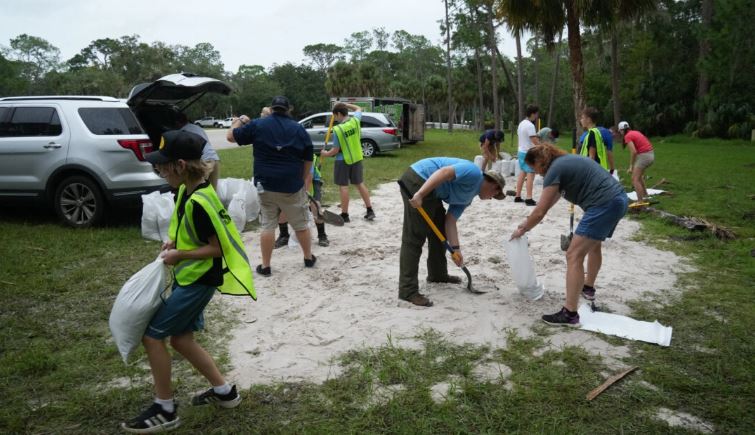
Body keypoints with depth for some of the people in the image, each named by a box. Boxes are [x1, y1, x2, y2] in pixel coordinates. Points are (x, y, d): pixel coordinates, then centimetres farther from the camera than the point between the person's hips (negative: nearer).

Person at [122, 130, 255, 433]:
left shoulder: (199, 201, -25)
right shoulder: (187, 189, 4)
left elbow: (216, 248, -21)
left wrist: (178, 255, -16)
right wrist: (174, 242, 4)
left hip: (199, 281, -10)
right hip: (187, 277, 10)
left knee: (152, 336, -2)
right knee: (182, 340, 16)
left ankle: (165, 411, 13)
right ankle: (224, 391, 30)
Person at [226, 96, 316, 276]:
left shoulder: (257, 125, -1)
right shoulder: (299, 129, 2)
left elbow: (230, 136, 6)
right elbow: (308, 160, 4)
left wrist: (240, 121, 22)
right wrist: (302, 181, 15)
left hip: (266, 184, 0)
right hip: (292, 185, 0)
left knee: (268, 226, 7)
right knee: (301, 224, 14)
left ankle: (265, 266, 11)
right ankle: (309, 258, 27)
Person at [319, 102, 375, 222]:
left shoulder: (338, 129, -19)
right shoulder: (355, 120, -5)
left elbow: (335, 150, -14)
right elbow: (358, 109, 19)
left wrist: (326, 154, 4)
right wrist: (345, 104, 15)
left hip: (343, 161, -6)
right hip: (357, 158, 6)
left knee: (343, 186, 2)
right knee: (360, 184, 14)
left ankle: (345, 215, 6)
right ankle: (370, 211, 16)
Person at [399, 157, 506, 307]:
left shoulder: (467, 197, 21)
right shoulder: (474, 173, -6)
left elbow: (450, 221, 17)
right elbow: (444, 172, -20)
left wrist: (456, 249, 10)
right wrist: (420, 194, -27)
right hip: (418, 182, -11)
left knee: (440, 229, 22)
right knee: (414, 238, -10)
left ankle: (438, 274, 38)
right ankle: (408, 290, -7)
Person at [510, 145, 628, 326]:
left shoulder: (554, 170, -9)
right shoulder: (565, 161, 20)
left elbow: (540, 212, -8)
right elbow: (553, 197, 31)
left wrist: (522, 230, 8)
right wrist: (529, 221, 33)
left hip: (604, 204, -10)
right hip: (619, 199, 11)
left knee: (574, 255, -9)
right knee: (594, 244, 30)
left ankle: (570, 314, -9)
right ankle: (588, 288, 50)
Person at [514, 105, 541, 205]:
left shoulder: (521, 123, 12)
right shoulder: (530, 125, -17)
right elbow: (535, 141, -20)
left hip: (521, 151, 10)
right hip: (529, 153, -10)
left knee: (522, 173, 14)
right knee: (530, 175, -9)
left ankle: (517, 196, 16)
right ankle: (529, 199, -13)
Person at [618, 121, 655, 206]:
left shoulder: (627, 136, -9)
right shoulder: (635, 132, 16)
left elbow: (633, 152, -18)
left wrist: (631, 166, -12)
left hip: (644, 156, -9)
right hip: (651, 154, 9)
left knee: (635, 179, -4)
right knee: (638, 176, 25)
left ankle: (640, 201, -7)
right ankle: (645, 196, 33)